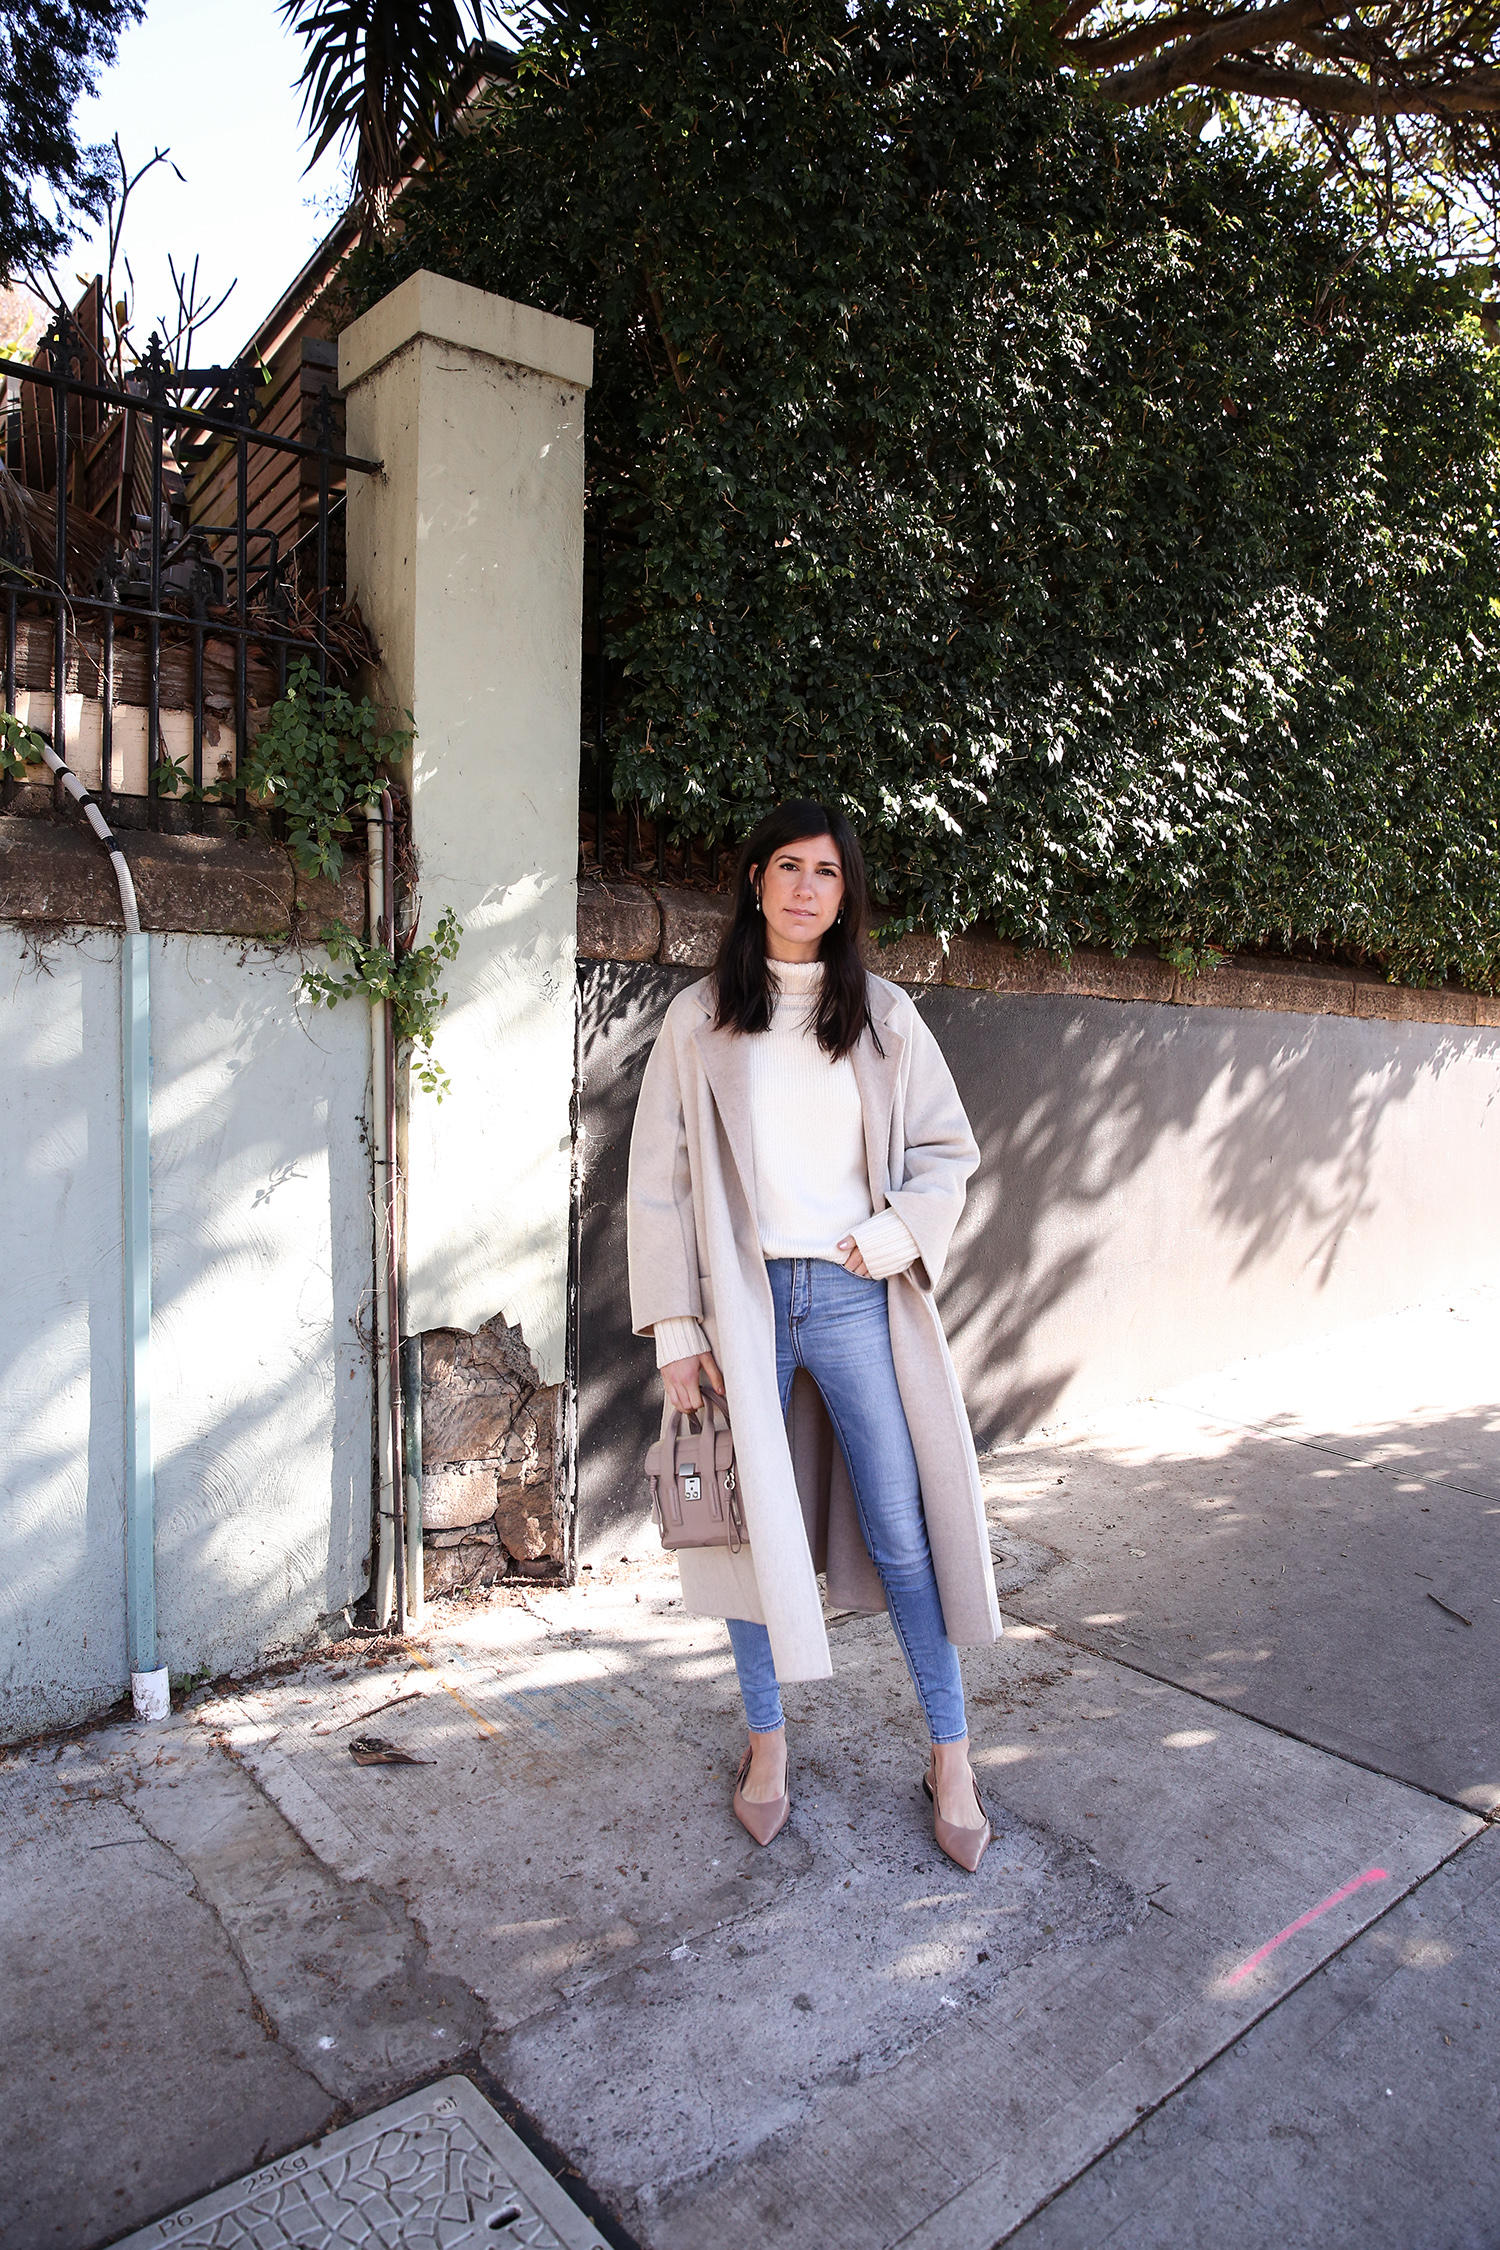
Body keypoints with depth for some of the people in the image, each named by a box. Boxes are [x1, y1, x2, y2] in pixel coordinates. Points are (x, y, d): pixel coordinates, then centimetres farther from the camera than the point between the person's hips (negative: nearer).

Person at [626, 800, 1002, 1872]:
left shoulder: (883, 1015, 6)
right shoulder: (698, 1020, 3)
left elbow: (949, 1150, 9)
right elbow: (660, 1180, 1)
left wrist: (888, 1240, -7)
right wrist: (675, 1329, -3)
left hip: (857, 1298, 1)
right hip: (744, 1302, 0)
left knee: (904, 1535, 4)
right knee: (755, 1529, 10)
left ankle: (952, 1759, 22)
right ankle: (768, 1742, 30)